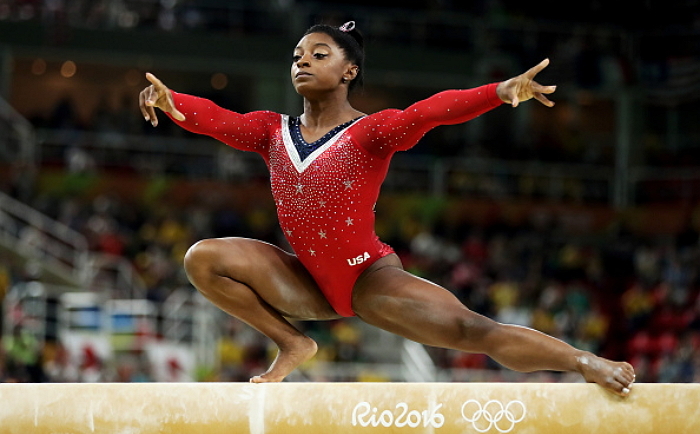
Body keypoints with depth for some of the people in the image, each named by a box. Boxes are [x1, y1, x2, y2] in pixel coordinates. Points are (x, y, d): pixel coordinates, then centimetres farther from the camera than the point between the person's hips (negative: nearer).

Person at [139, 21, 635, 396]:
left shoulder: (371, 132, -9)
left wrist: (501, 92, -44)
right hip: (310, 285, 5)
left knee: (471, 331, -22)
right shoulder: (274, 131, 3)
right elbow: (216, 119, -14)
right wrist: (167, 98, -36)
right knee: (204, 259, -9)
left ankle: (588, 363, -14)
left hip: (370, 279, -5)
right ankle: (291, 343, 5)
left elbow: (428, 111, -27)